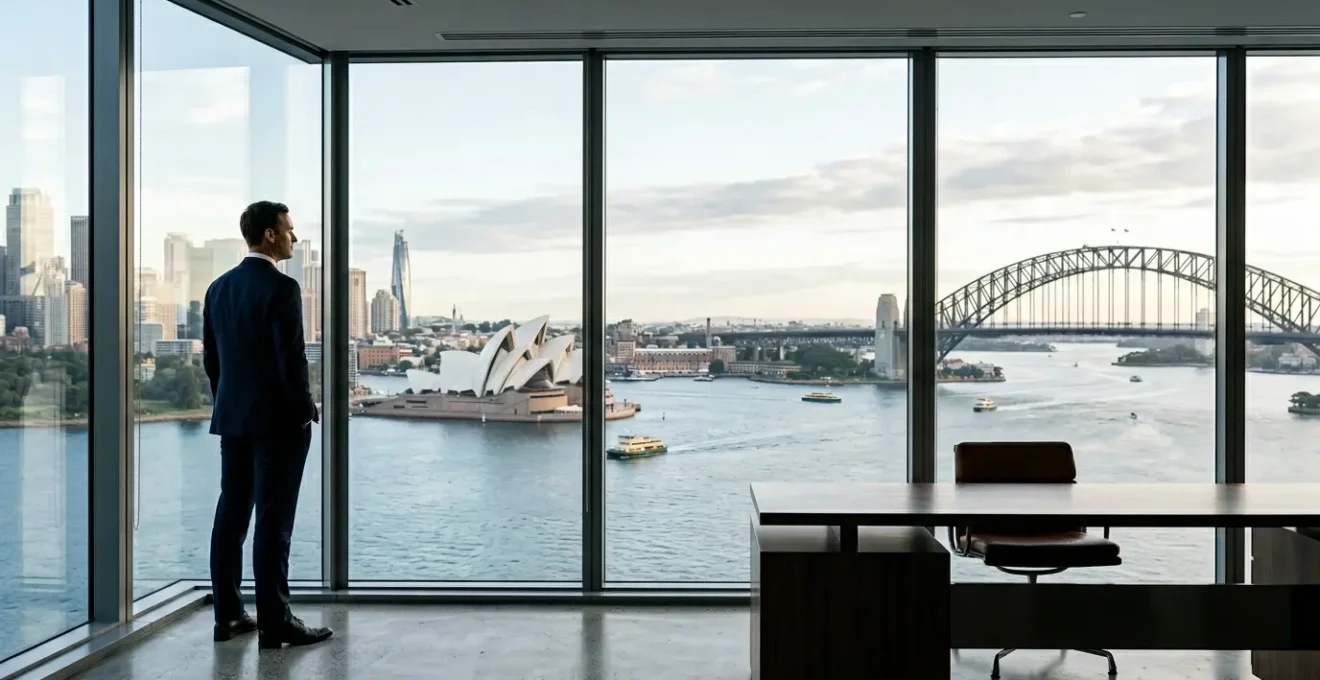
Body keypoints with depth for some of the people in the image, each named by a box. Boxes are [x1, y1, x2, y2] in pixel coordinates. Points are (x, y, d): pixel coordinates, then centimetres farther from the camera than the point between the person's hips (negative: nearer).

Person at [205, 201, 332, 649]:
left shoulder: (219, 288, 9)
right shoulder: (282, 288, -15)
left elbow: (210, 357, 13)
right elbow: (291, 359, -18)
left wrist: (228, 404, 20)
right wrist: (305, 412, -8)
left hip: (231, 419, 8)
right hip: (277, 421, -8)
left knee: (231, 516, 11)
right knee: (273, 522, -4)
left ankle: (227, 615, 18)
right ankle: (275, 624, 1)